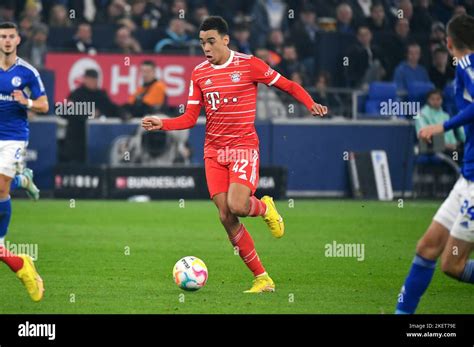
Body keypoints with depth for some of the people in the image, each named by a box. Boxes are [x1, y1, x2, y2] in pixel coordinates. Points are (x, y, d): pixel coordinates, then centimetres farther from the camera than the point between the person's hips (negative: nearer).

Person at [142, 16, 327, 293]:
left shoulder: (249, 65, -5)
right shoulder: (199, 73, 7)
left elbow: (289, 85, 1)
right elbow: (190, 118, 9)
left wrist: (311, 104, -16)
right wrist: (162, 124, -7)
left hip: (244, 147, -4)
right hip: (214, 151, 4)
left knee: (237, 206, -24)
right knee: (226, 217, -4)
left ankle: (265, 207, 14)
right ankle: (263, 279, 5)